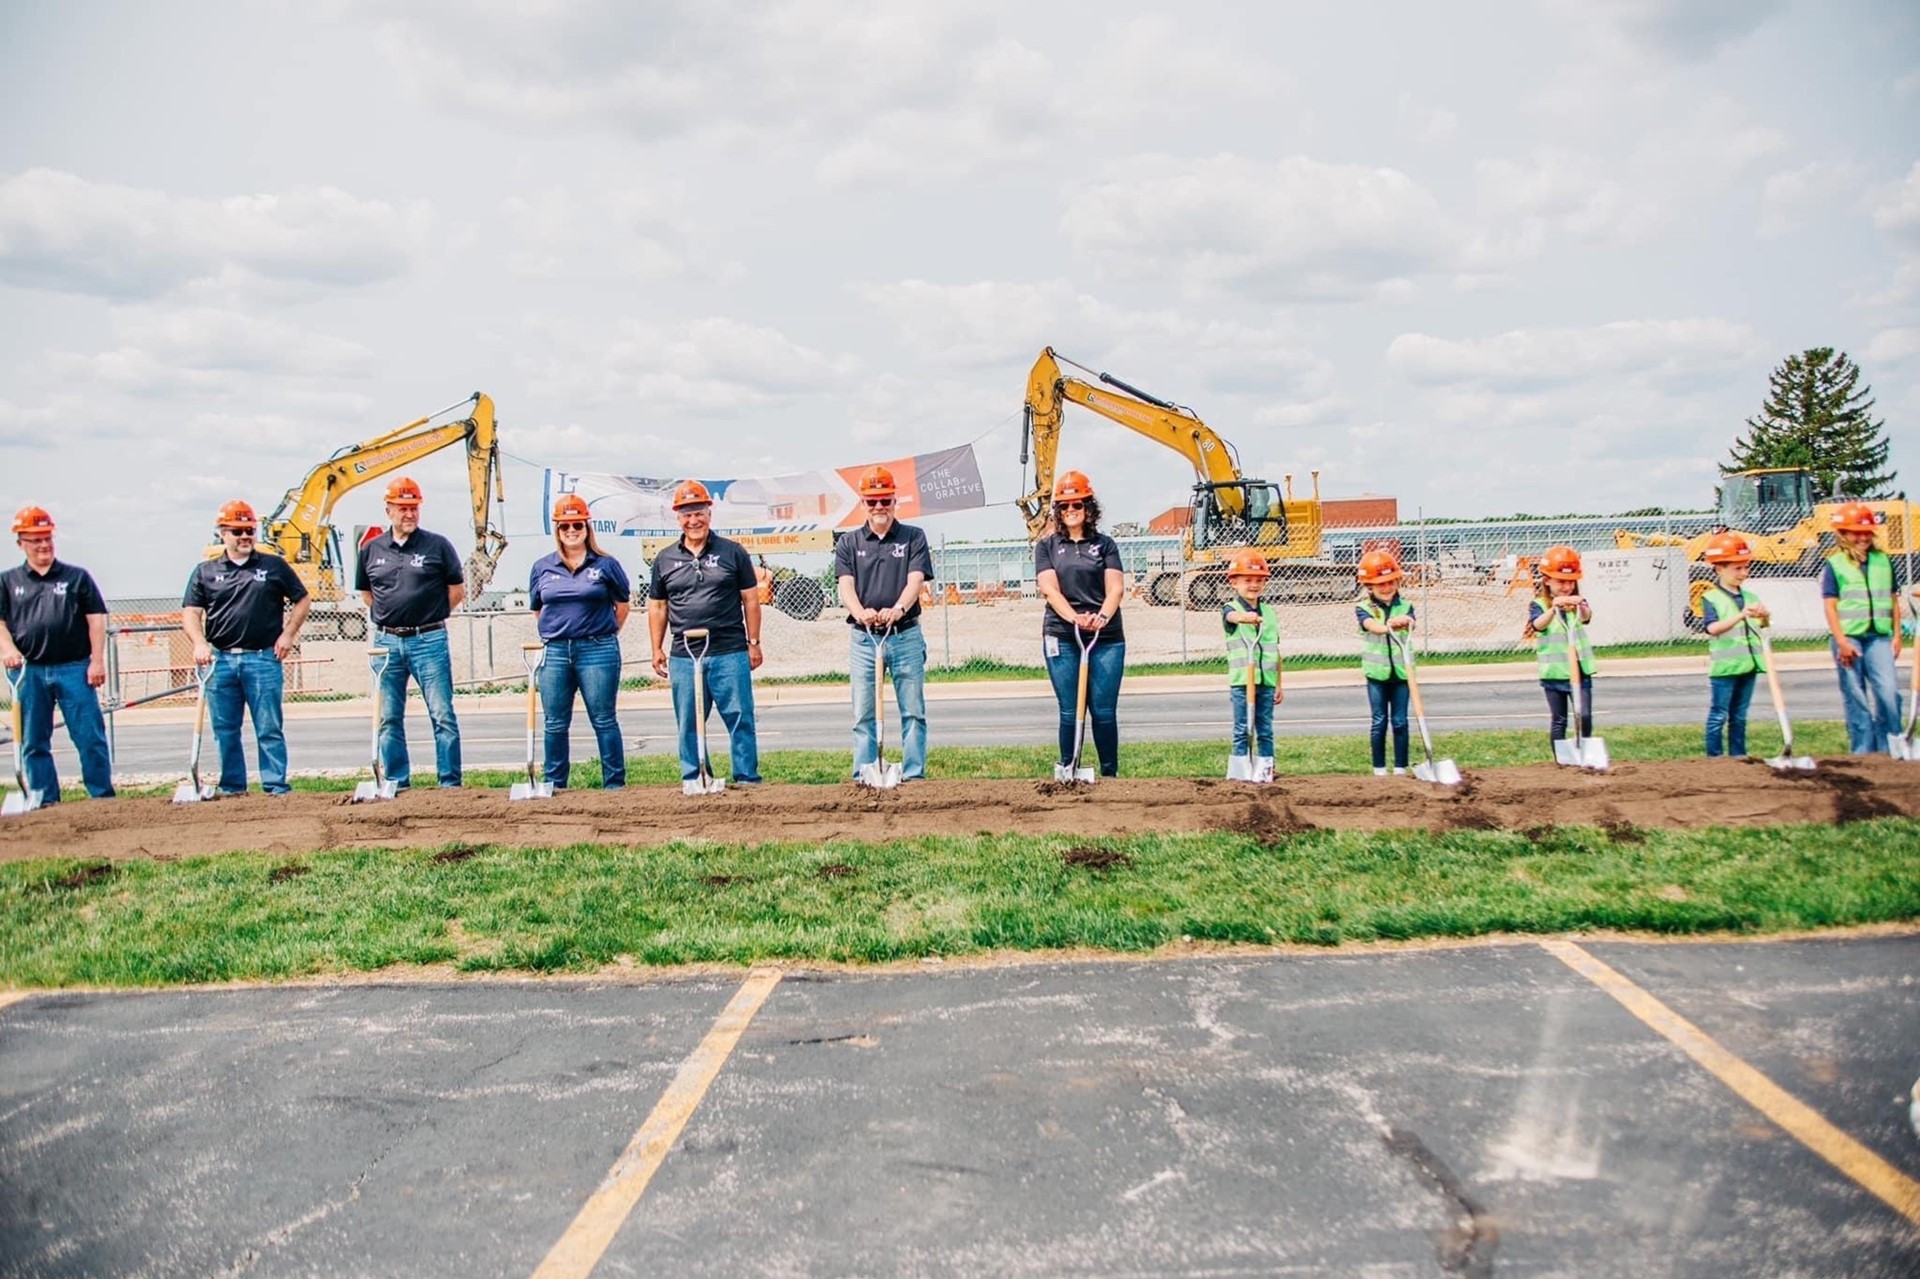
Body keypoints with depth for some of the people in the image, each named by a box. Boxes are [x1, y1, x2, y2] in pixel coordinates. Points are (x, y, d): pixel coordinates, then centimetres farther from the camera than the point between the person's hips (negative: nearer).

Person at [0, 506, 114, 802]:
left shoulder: (77, 577, 8)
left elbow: (96, 618, 4)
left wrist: (97, 660, -4)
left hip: (74, 668, -2)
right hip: (28, 671, 2)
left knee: (90, 738, -3)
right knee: (33, 743, 7)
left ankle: (104, 797, 3)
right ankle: (45, 802, 15)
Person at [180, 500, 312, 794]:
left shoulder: (275, 566, 8)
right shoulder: (205, 571, 10)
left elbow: (302, 601, 14)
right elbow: (190, 613, 6)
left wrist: (288, 633, 3)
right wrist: (200, 643, -10)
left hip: (263, 659, -2)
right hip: (220, 660, 2)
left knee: (269, 730, -1)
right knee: (225, 731, 7)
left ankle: (276, 787, 3)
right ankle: (232, 787, 16)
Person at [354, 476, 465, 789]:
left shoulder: (437, 545, 0)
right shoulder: (372, 549, 9)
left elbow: (457, 590, 5)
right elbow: (366, 593, 20)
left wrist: (429, 616, 3)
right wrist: (389, 616, 7)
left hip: (429, 641, -3)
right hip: (386, 642, 3)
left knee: (443, 715, -4)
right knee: (389, 719, 8)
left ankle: (450, 783, 1)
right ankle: (396, 783, 17)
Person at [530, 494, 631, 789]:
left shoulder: (606, 565, 1)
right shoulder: (542, 568, 9)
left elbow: (623, 605, 10)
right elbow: (537, 610, 20)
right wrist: (555, 633, 13)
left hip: (598, 651, -3)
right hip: (554, 652, 3)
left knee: (604, 720, 0)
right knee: (555, 724, 8)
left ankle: (614, 784, 6)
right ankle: (554, 784, 18)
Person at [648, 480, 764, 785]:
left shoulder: (733, 553, 5)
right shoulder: (664, 560, 11)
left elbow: (750, 600, 6)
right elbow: (657, 607, 15)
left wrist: (754, 643, 2)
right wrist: (657, 649, 10)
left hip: (730, 653, -2)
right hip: (683, 656, 2)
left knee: (740, 718, -1)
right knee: (688, 724, 7)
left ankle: (747, 777, 7)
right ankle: (692, 780, 16)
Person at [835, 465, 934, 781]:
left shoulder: (913, 538, 7)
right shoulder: (848, 542, 10)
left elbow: (915, 580, -7)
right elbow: (846, 585, -3)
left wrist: (898, 609, -28)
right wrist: (860, 612, -25)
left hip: (906, 635, -1)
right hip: (863, 637, 1)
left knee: (913, 712, 1)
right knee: (863, 714, 3)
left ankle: (913, 775, 7)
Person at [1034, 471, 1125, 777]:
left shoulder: (1105, 544, 12)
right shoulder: (1047, 546, 10)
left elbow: (1116, 588, 1)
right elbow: (1049, 589, -3)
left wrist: (1102, 617, -20)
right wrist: (1074, 618, -21)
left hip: (1107, 637, 1)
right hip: (1061, 637, 0)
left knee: (1104, 711, -1)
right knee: (1070, 712, 0)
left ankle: (1110, 774, 9)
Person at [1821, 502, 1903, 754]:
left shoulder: (1883, 561, 10)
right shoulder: (1835, 565, -1)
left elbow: (1893, 600, 14)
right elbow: (1830, 606, -5)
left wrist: (1896, 635, 9)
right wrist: (1842, 642, -12)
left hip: (1879, 637, 3)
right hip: (1849, 638, -3)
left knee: (1889, 692, -8)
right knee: (1856, 698, 3)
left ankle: (1889, 750, 3)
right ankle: (1862, 751, 10)